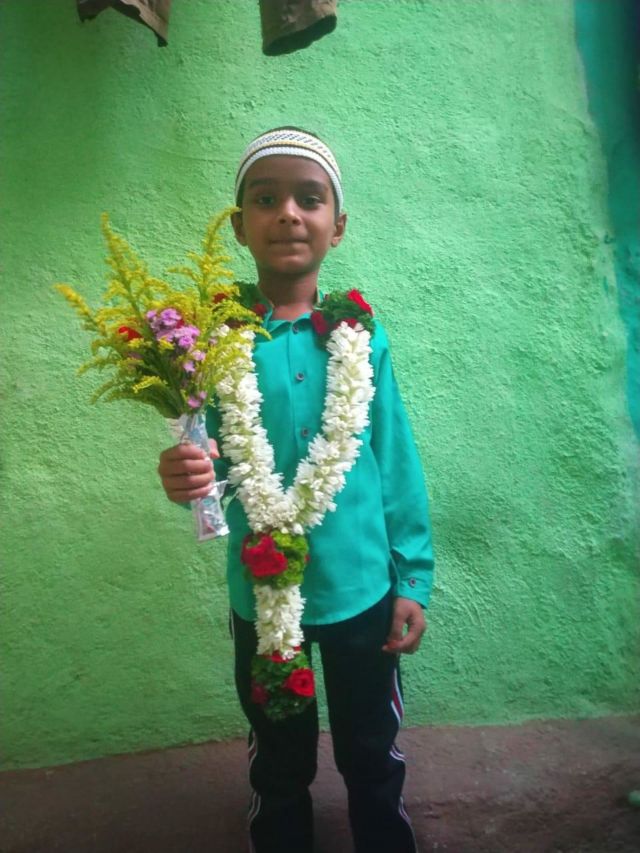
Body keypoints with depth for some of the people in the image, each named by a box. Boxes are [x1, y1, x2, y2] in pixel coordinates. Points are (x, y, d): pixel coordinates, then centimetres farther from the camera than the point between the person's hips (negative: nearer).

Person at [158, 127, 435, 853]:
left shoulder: (360, 335, -8)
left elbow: (396, 466, -3)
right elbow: (204, 460, -7)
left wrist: (412, 581, -1)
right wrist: (184, 478, -31)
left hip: (362, 590, 0)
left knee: (373, 758, 23)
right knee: (279, 766, 24)